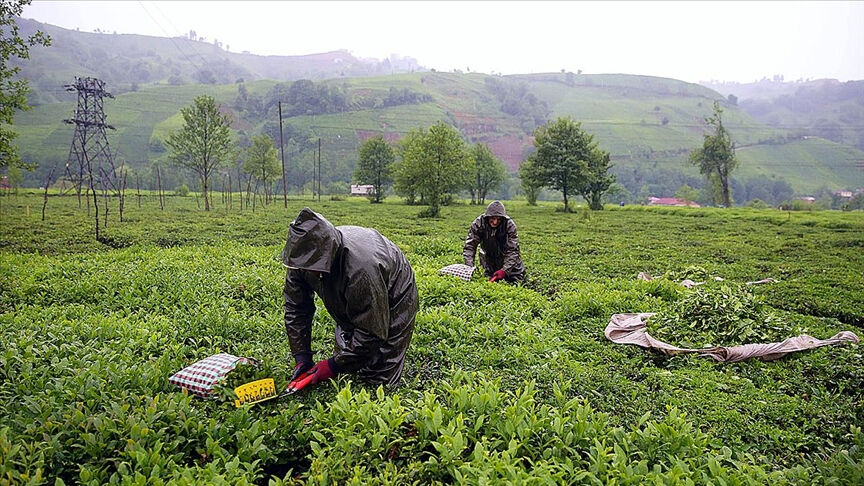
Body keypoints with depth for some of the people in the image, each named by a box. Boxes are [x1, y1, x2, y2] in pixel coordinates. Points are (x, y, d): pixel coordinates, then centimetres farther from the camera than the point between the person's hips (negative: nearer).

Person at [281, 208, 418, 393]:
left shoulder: (361, 269, -45)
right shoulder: (304, 257, -23)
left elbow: (371, 332, -34)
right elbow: (295, 308, -9)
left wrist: (334, 365, -27)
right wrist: (302, 357, -13)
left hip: (392, 304, -6)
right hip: (351, 307, 7)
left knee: (377, 378, -7)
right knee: (344, 363, 6)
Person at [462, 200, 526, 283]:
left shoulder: (509, 225, -27)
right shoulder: (478, 223, -25)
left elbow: (512, 250, -29)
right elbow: (469, 246, -26)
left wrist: (504, 270, -42)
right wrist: (469, 267, -41)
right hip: (488, 257, 1)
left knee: (518, 279, 2)